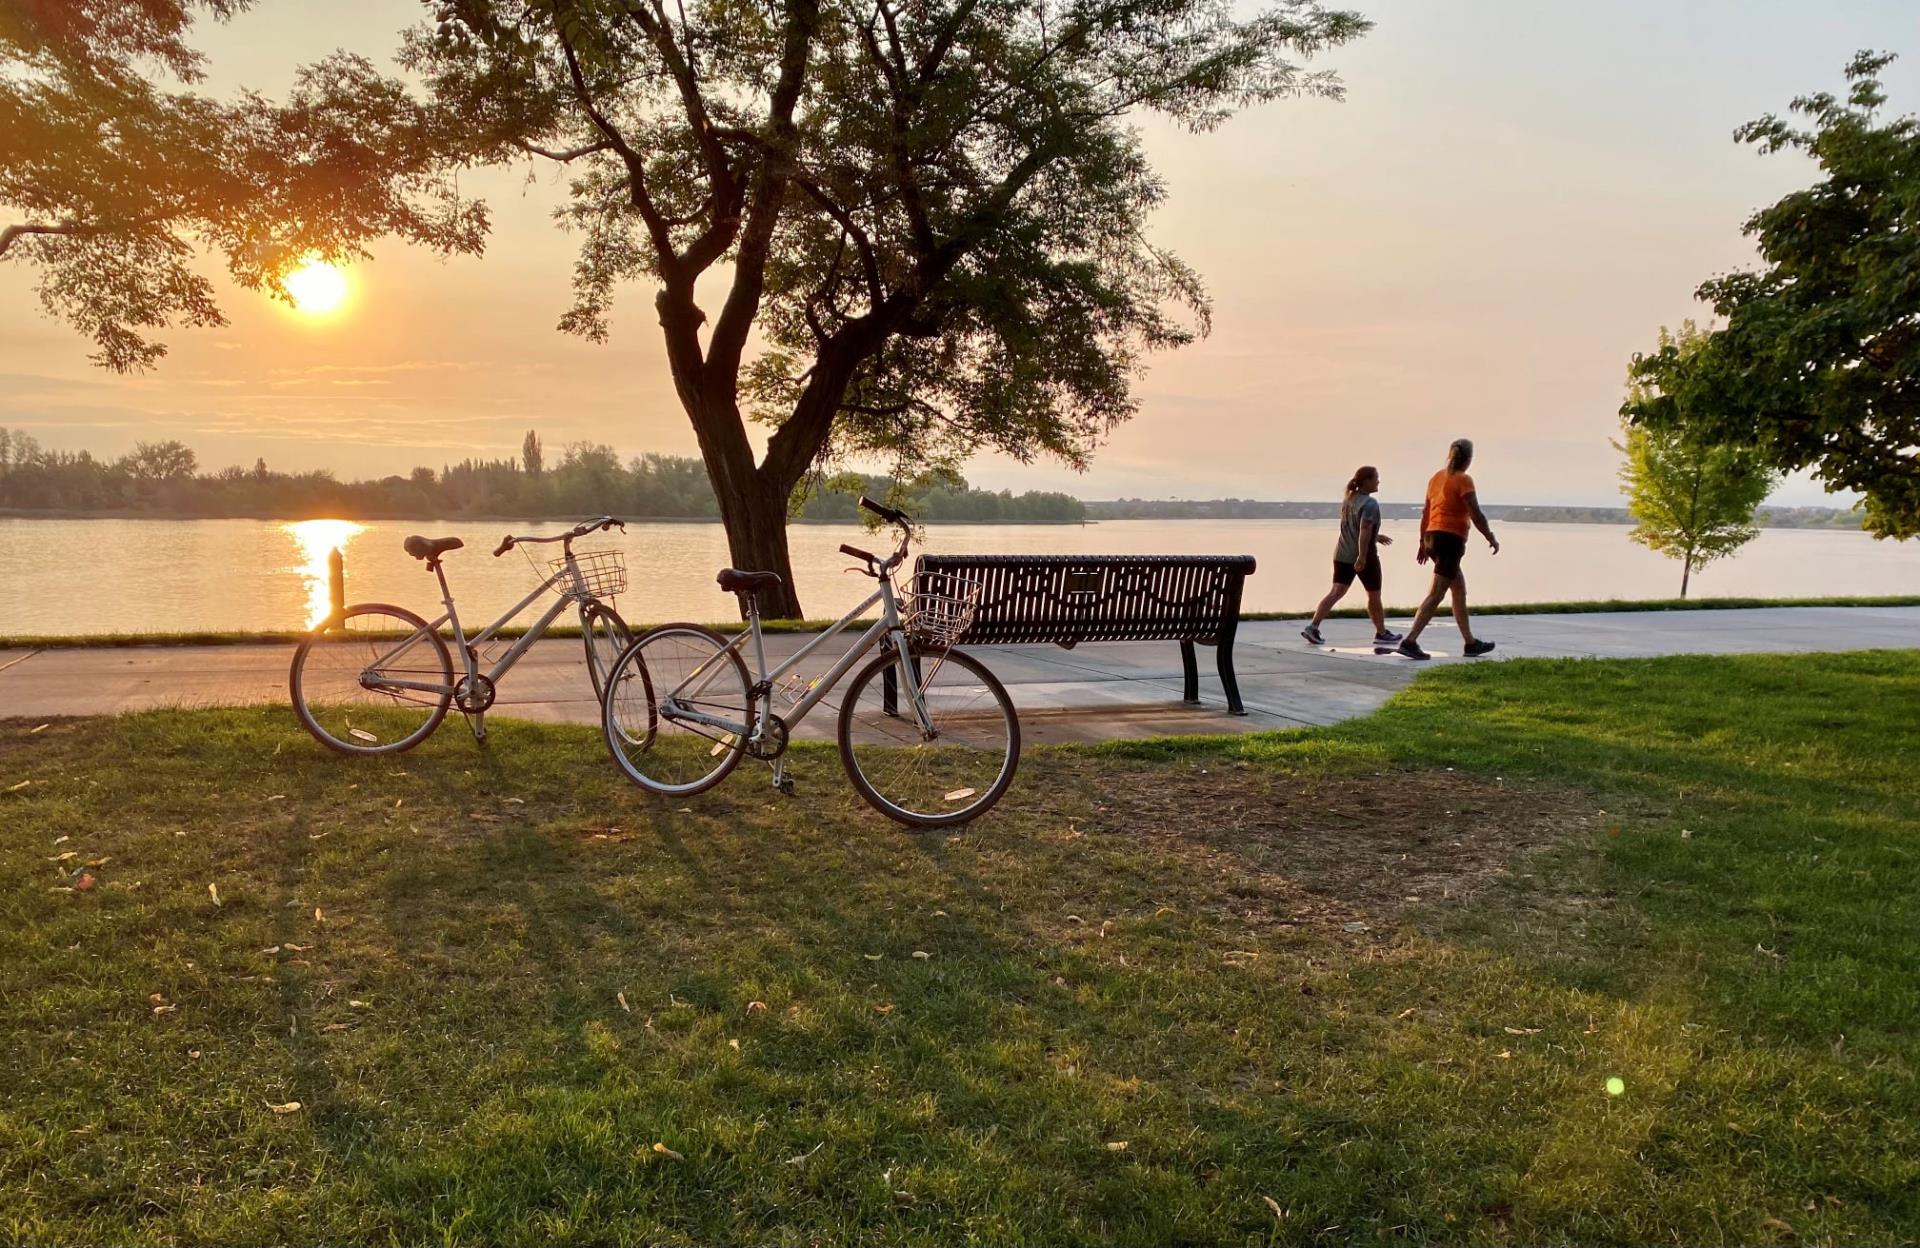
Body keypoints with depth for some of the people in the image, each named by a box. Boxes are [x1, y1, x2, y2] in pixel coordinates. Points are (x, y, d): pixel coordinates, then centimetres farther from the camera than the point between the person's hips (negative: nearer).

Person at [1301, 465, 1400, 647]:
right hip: (1364, 556, -7)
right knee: (1374, 596, 9)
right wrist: (1362, 557, -29)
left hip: (1343, 554, 7)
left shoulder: (1348, 500, 12)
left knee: (1336, 592, 2)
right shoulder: (1370, 503, -15)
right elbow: (1364, 530, -25)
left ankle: (1313, 627, -11)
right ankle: (1381, 633, 22)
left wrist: (1376, 537, 31)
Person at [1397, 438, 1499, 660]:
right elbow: (1476, 515, -13)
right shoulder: (1463, 480, -9)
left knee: (1460, 591, 17)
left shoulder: (1437, 477, 12)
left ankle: (1471, 643, 24)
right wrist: (1491, 538, -1)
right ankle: (1410, 640, -16)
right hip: (1451, 539, -8)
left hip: (1433, 536, 8)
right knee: (1436, 594, -9)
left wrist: (1423, 542, 21)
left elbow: (1425, 513, 15)